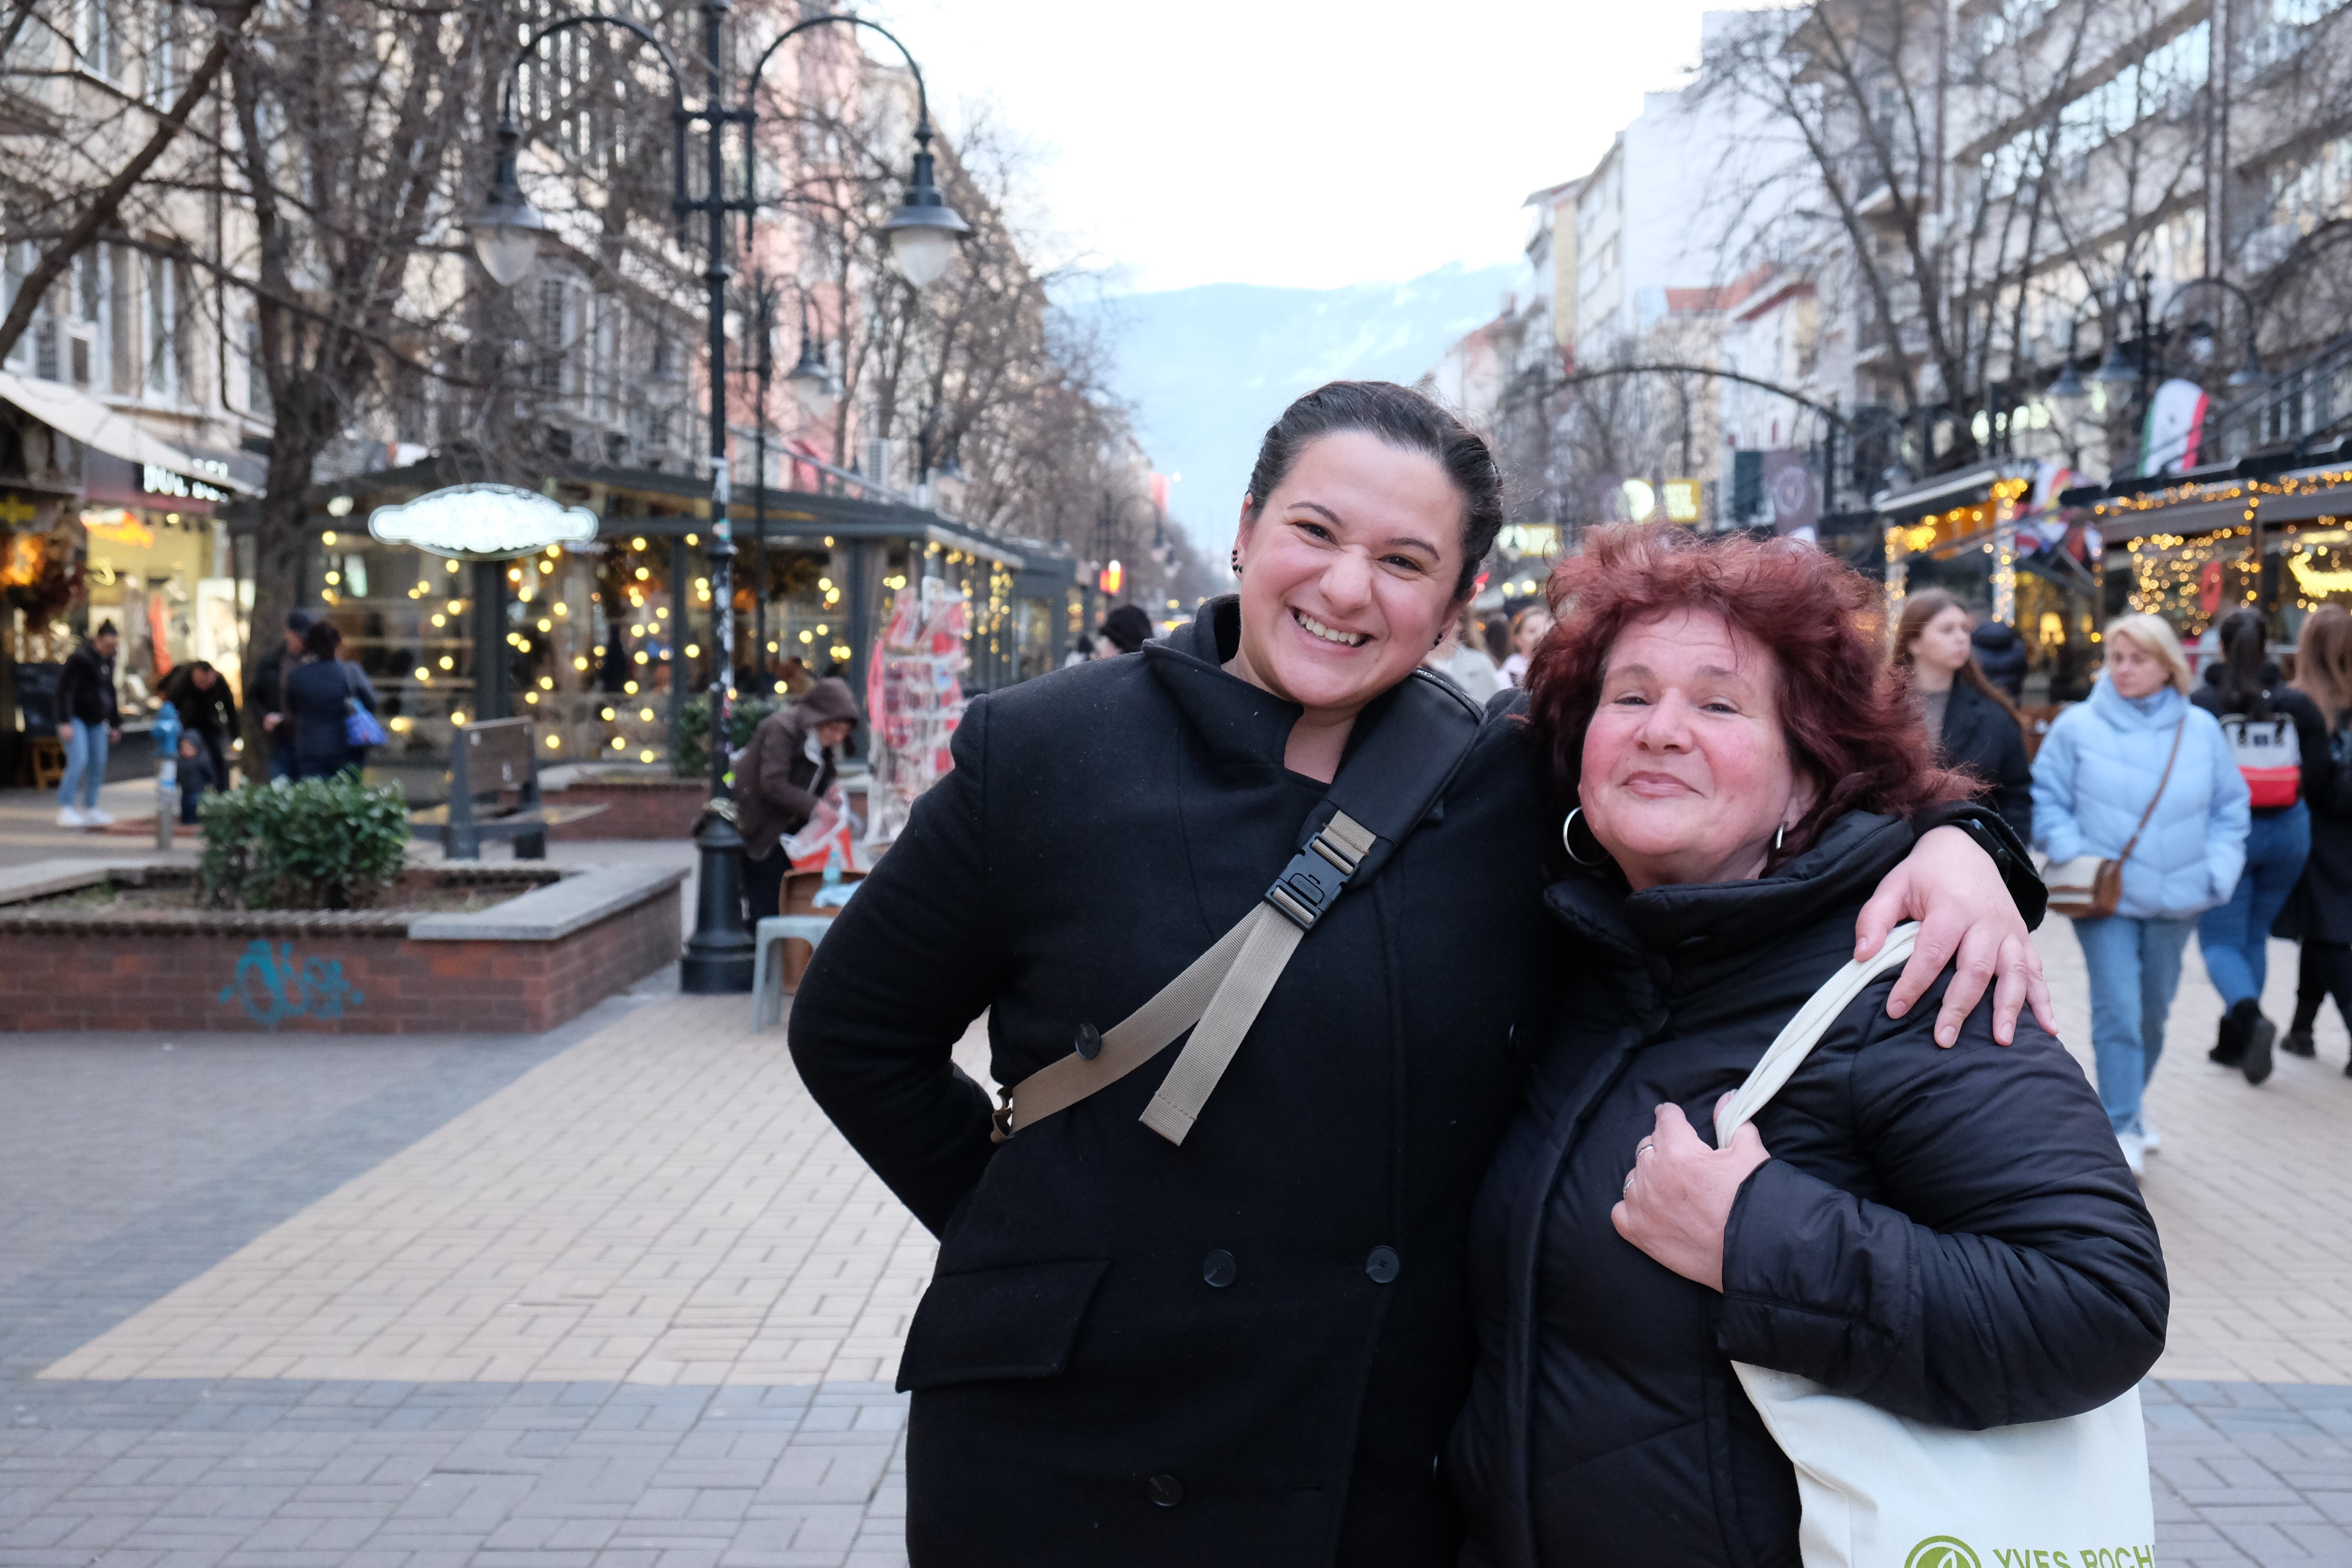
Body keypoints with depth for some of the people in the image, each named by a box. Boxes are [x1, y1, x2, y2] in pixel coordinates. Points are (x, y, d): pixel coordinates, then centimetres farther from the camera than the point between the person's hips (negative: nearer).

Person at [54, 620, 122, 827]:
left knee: (98, 764, 6)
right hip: (76, 718, -8)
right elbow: (65, 690, -17)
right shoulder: (80, 658, -14)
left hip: (96, 721, 8)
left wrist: (115, 724, 22)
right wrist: (65, 723, -22)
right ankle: (64, 808, -13)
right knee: (79, 761, -18)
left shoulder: (108, 661, 12)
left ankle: (90, 808, 15)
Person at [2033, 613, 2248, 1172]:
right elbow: (2047, 800, 0)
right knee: (2117, 1011, -11)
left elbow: (2230, 807, 11)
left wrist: (2218, 870, 0)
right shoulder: (2077, 727, -4)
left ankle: (2130, 1107, 35)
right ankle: (2120, 1128, -3)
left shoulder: (2201, 729, 4)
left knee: (2154, 1012, 15)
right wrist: (2074, 859, -12)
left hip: (2175, 898, 4)